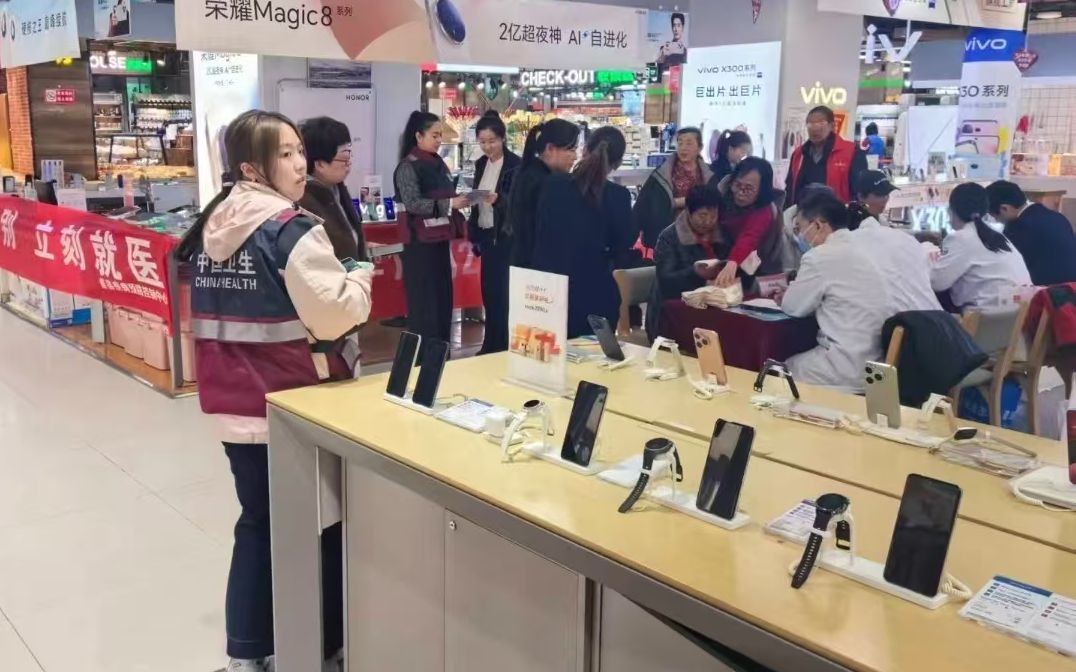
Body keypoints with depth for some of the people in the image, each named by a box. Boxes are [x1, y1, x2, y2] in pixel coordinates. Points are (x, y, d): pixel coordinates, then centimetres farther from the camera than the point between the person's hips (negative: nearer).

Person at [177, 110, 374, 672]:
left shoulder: (212, 228, 9)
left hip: (236, 406, 7)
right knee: (320, 530, 8)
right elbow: (332, 315, -21)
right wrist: (359, 279, -4)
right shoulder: (292, 231, -17)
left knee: (257, 523, 17)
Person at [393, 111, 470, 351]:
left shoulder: (438, 163, 13)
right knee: (424, 299, -4)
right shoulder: (408, 166, -10)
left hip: (440, 238, 8)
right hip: (420, 241, -8)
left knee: (443, 295, 11)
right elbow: (413, 203, -19)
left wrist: (459, 201, 3)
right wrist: (449, 204, -22)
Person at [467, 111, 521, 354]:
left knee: (503, 293, -5)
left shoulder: (516, 165, -11)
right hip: (486, 236, 7)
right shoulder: (481, 163, 11)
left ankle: (503, 347, 4)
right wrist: (474, 235, 13)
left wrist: (498, 199, -32)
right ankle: (490, 346, 18)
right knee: (489, 292, 10)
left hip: (507, 238, -7)